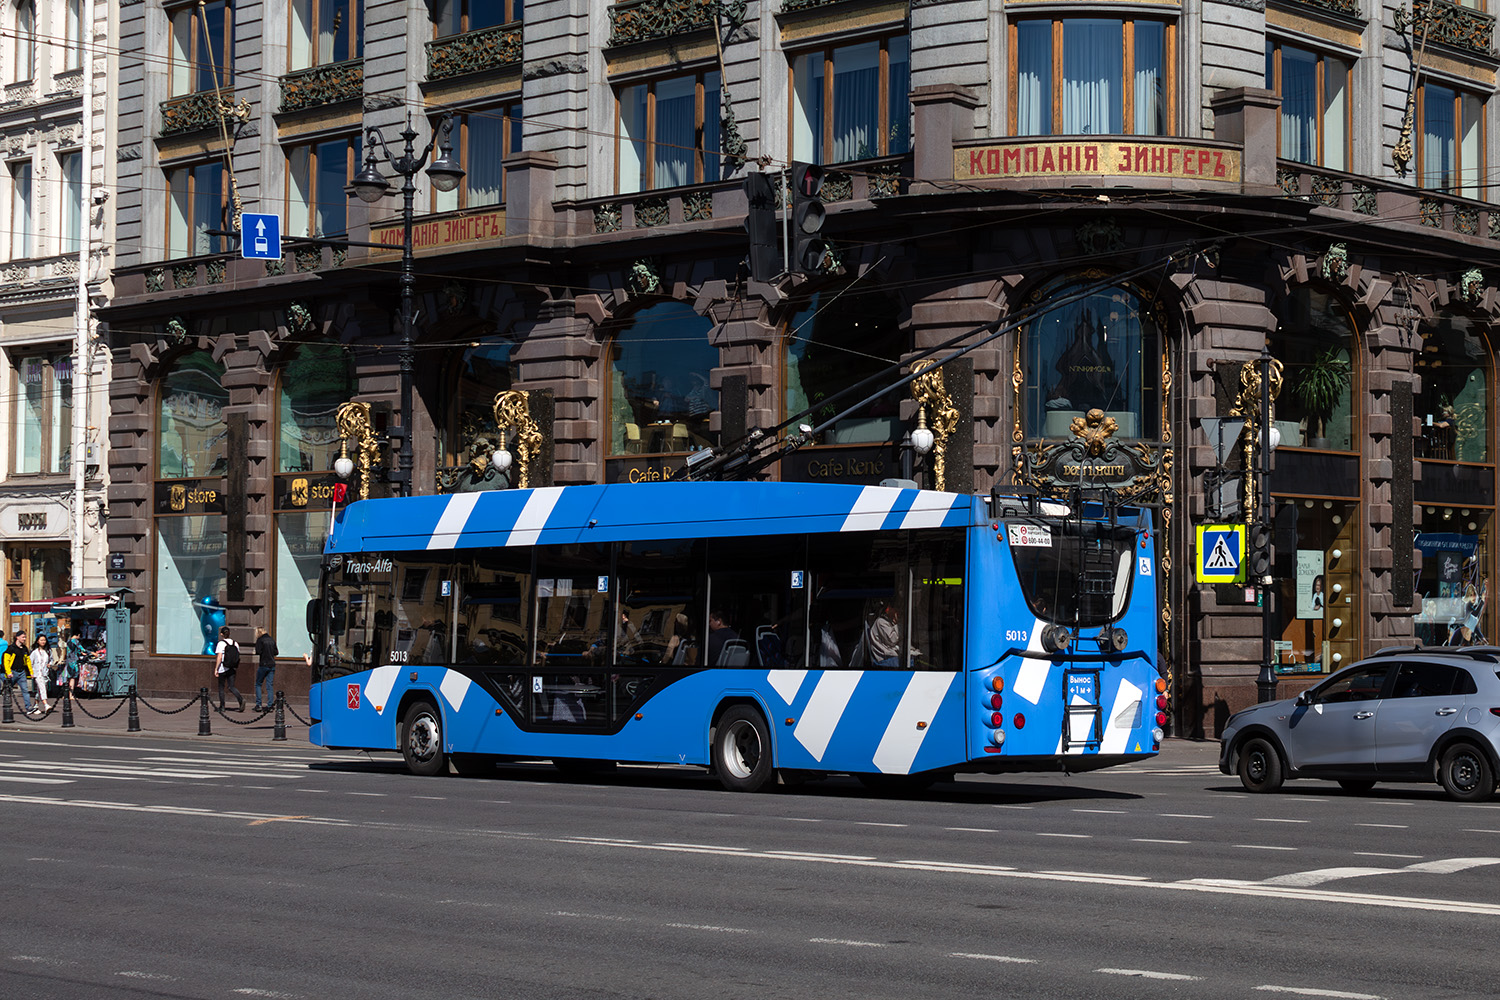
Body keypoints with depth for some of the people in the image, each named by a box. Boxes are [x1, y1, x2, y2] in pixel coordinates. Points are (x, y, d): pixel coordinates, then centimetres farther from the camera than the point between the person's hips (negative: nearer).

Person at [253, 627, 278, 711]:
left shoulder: (260, 640, -7)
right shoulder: (272, 640, 9)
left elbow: (258, 652, -14)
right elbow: (276, 652, 11)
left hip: (264, 665, -5)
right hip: (272, 665, 5)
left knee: (258, 684, 7)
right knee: (269, 686, 6)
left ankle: (258, 704, 0)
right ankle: (269, 705, 1)